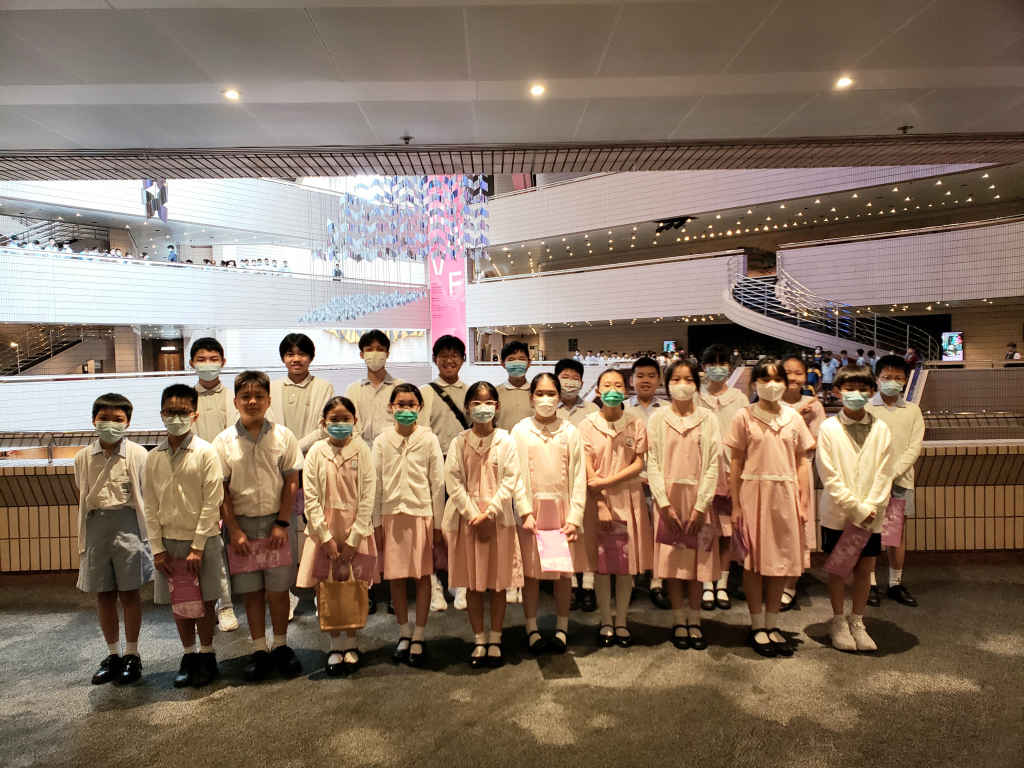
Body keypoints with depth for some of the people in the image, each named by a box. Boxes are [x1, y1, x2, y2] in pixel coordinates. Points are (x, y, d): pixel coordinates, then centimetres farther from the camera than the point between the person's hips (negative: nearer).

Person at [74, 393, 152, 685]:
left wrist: (148, 535, -3)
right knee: (103, 594, 11)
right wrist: (81, 540, 14)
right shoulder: (83, 457, 6)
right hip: (95, 524, 3)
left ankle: (132, 654, 19)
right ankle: (113, 655, 25)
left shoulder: (137, 454, -4)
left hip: (127, 523, -3)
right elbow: (82, 500, 13)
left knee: (129, 592, 4)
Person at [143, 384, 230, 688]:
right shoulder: (153, 458, 3)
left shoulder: (205, 452, -8)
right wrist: (157, 549, -1)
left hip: (203, 540, -3)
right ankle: (189, 655, 28)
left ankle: (206, 655, 23)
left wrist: (197, 547, -13)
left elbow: (212, 502, -10)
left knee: (205, 602, 5)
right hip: (169, 541, 3)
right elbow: (151, 508, 5)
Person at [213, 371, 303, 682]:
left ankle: (281, 646, 23)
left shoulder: (283, 436, -3)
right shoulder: (224, 441, -3)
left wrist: (281, 524, -6)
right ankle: (259, 650, 23)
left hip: (277, 522, 0)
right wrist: (234, 531, -6)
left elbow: (291, 483, -2)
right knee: (252, 591, 9)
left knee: (278, 589, 5)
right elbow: (221, 491, -2)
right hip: (242, 524, 1)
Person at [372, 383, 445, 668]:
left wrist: (439, 524, -2)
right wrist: (376, 522, 2)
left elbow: (438, 484, -2)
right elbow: (376, 484, 4)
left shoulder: (429, 440, -3)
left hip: (421, 514, -1)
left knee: (422, 576, 5)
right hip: (392, 514, 2)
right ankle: (404, 632, 25)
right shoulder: (382, 441, 1)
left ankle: (419, 635, 19)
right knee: (396, 577, 8)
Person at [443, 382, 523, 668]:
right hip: (467, 520, 1)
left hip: (498, 519, -1)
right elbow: (453, 482, -4)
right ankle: (479, 641, 21)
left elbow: (510, 481, -6)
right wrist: (473, 515, -11)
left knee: (497, 583, 6)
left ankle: (495, 641, 20)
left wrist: (488, 513, -13)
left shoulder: (506, 441, -1)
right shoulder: (459, 442, 1)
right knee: (472, 583, 8)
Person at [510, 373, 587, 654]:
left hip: (563, 508, 1)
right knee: (530, 570, 4)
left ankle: (562, 628, 23)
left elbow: (579, 477, 0)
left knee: (564, 570, 8)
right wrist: (525, 512, -12)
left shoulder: (570, 432, 2)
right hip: (531, 509, -1)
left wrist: (574, 517, -7)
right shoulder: (520, 431, 0)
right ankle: (531, 628, 20)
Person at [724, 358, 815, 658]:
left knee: (781, 560, 8)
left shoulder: (793, 418, 7)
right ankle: (757, 627, 15)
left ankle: (772, 626, 21)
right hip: (754, 491, -3)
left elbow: (801, 462, 8)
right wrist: (736, 504, -5)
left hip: (785, 494, 3)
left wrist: (803, 501, 2)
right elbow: (736, 462, -2)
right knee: (754, 560, 2)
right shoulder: (744, 417, -1)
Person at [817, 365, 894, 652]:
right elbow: (829, 476, -10)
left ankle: (857, 622, 28)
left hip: (871, 516, 2)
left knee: (865, 568, 10)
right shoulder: (829, 428, -6)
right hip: (837, 514, -2)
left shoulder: (881, 429, 0)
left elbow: (884, 474, -1)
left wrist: (869, 507, -12)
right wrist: (856, 509, -13)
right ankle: (838, 623, 24)